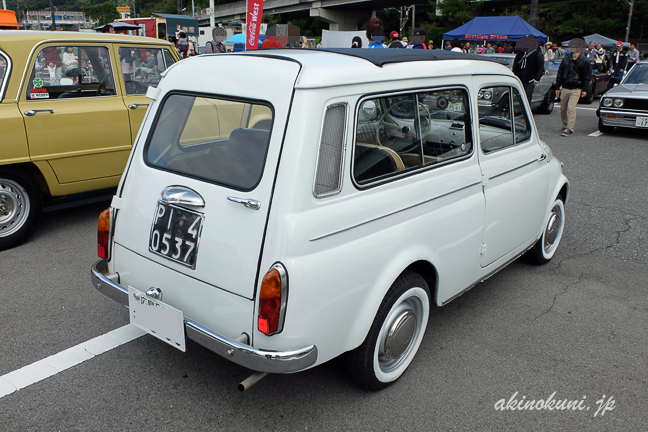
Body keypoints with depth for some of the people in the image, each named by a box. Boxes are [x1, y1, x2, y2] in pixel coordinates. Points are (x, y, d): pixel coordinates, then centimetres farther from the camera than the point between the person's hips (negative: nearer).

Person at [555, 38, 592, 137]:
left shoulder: (585, 61, 0)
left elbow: (587, 76, 2)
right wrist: (557, 87, 9)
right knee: (563, 108, 10)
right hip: (565, 88, 4)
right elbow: (560, 74, 12)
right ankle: (565, 124, 31)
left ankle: (570, 129, -14)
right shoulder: (566, 59, 8)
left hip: (576, 89, -4)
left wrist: (585, 89, -5)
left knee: (571, 107, -15)